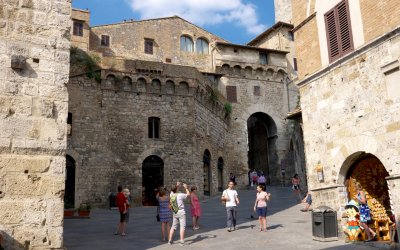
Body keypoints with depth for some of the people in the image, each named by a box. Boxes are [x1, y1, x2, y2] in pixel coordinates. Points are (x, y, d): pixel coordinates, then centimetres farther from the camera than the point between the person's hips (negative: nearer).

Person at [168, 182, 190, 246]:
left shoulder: (171, 195, 0)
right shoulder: (180, 195, -14)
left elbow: (173, 190, 25)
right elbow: (188, 194, 2)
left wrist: (177, 185, 27)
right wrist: (186, 188, 12)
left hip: (175, 212, 6)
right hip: (181, 212, -6)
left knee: (173, 227, 14)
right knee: (182, 227, -4)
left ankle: (170, 240, 14)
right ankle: (182, 241, -9)